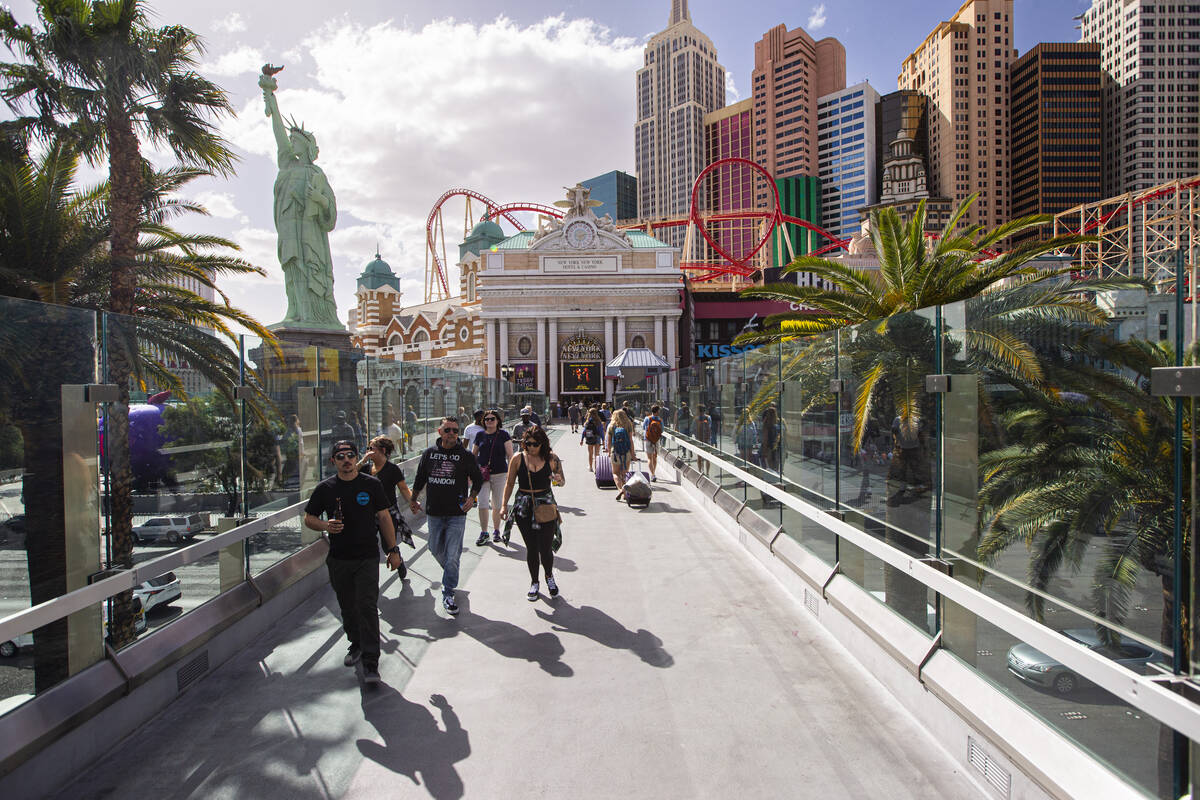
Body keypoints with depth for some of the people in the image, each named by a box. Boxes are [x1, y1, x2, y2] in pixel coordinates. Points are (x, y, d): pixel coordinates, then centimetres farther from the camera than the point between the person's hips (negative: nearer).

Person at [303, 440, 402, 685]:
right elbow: (309, 518, 9)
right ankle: (356, 644, 37)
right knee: (348, 607, 13)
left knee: (367, 607, -10)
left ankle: (371, 664, -7)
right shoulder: (325, 488, 2)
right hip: (338, 559, 2)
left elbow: (384, 517, 5)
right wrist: (325, 525, -14)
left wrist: (393, 549, 3)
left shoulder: (371, 485, 0)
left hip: (367, 558, -2)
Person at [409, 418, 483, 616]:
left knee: (453, 555, -6)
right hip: (434, 512, 3)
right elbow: (420, 478, 16)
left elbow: (478, 479, 7)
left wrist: (471, 497, -6)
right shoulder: (429, 453, 3)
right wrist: (413, 500, 20)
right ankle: (450, 574, 45)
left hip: (456, 513, -3)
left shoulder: (465, 455, -4)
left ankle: (448, 593, 6)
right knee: (436, 550, 17)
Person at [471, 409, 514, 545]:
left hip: (499, 473, -1)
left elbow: (510, 455, -2)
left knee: (497, 504, 8)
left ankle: (496, 531, 24)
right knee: (482, 504, -7)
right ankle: (483, 533, 4)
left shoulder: (503, 435, 0)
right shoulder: (480, 435, 7)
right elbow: (473, 455, 14)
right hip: (483, 474, 1)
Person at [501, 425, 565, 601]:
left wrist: (559, 481, -16)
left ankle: (549, 577, 30)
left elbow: (562, 481, 7)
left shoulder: (551, 459, -2)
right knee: (531, 548, 7)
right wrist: (504, 505, 1)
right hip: (524, 508, 1)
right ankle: (534, 583, 28)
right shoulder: (518, 459, -1)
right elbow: (509, 483, 6)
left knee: (546, 548, -1)